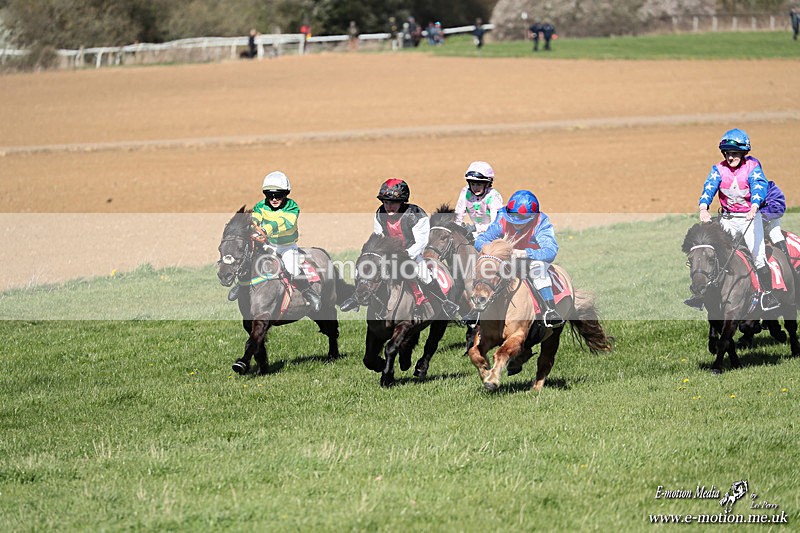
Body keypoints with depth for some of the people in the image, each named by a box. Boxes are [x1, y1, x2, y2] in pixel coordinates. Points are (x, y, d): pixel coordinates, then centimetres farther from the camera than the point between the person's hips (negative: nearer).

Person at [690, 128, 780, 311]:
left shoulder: (752, 167, -9)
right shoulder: (719, 169, -2)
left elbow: (759, 186, -25)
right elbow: (709, 187, -16)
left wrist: (754, 207, -45)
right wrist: (703, 209, -35)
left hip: (750, 217, -3)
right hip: (727, 218, 3)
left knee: (757, 253, -12)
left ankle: (767, 292, -1)